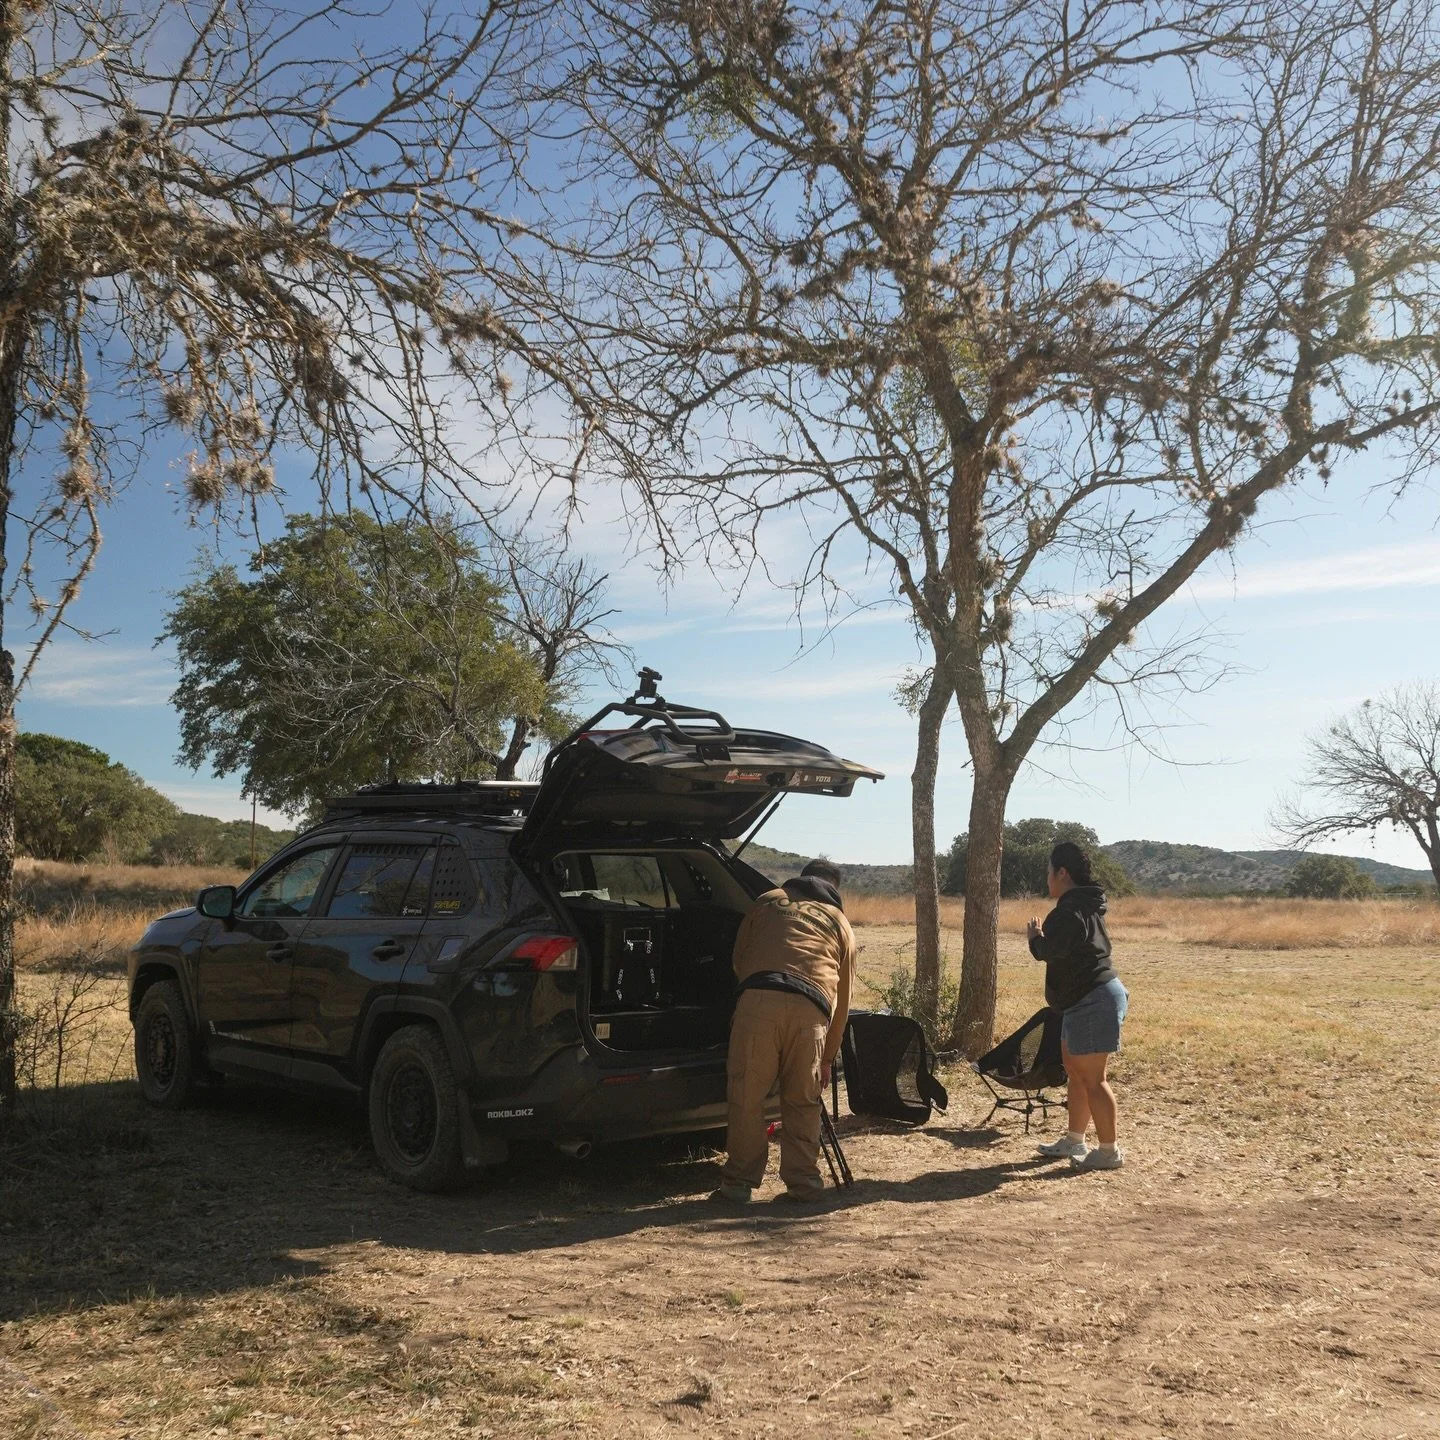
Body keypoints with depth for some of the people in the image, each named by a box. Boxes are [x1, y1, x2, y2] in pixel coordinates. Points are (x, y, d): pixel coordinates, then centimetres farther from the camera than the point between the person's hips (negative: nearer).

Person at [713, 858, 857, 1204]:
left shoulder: (768, 902, 28)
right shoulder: (840, 924, 29)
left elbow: (739, 958, 31)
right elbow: (842, 998, 28)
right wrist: (828, 1058, 33)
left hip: (758, 999, -1)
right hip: (811, 1010, 2)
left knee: (746, 1097, 5)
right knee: (802, 1102, 14)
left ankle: (738, 1184, 9)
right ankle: (803, 1183, 18)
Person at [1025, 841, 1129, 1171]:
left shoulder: (1069, 911, -19)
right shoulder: (1088, 905, 15)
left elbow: (1051, 951, -22)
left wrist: (1035, 937, -3)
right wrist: (1043, 937, 13)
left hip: (1092, 1001, -11)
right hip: (1090, 998, 11)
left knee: (1092, 1079, -5)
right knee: (1075, 1070, 19)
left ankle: (1109, 1151, 2)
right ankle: (1075, 1140, 29)